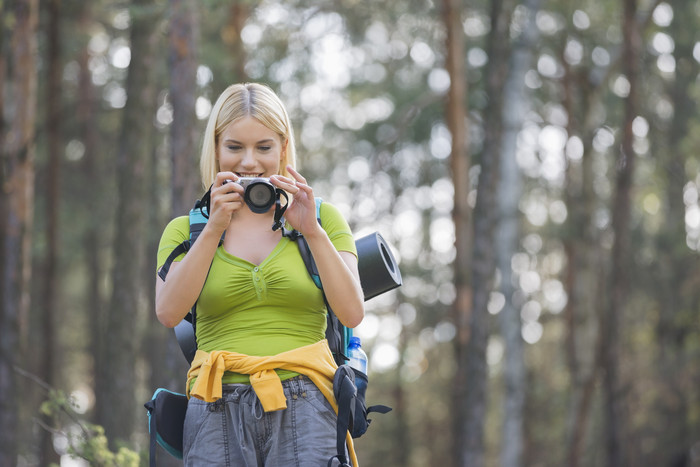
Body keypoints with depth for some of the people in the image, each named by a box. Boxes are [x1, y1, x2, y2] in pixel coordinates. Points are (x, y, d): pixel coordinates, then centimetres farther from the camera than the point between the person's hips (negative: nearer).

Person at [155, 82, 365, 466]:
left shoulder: (321, 218, 16)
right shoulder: (186, 230, 17)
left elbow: (352, 313, 3)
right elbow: (168, 313, -1)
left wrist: (313, 232, -7)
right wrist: (214, 229, -8)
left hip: (303, 409, 0)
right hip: (218, 414, 0)